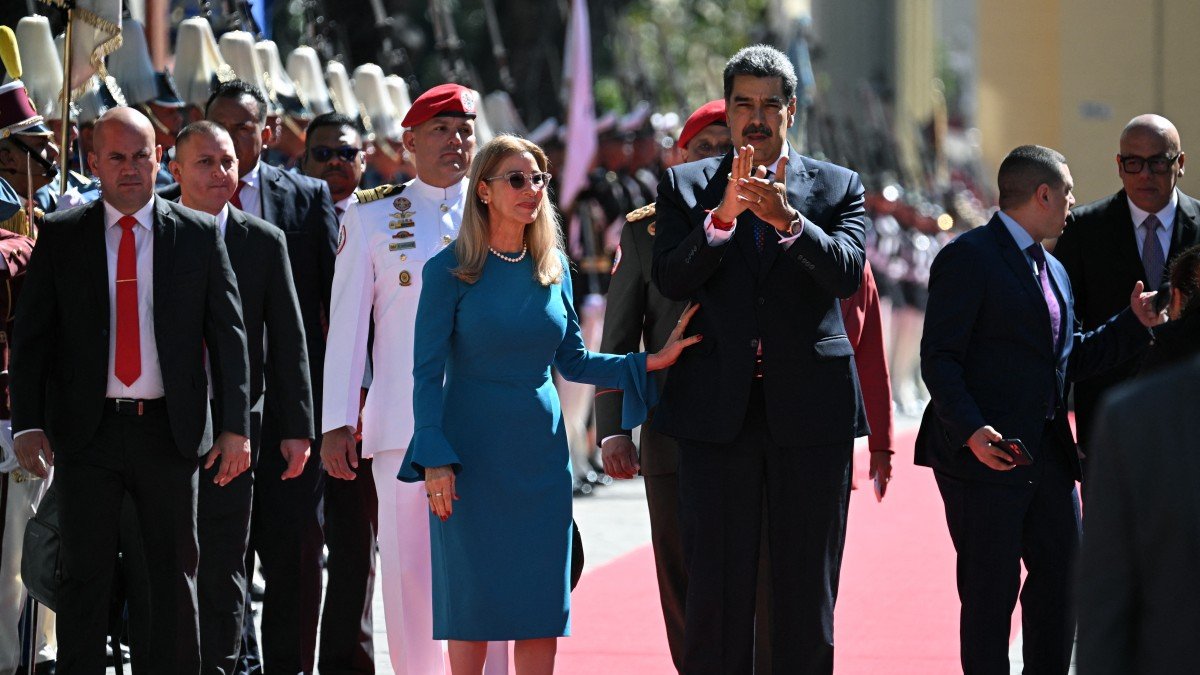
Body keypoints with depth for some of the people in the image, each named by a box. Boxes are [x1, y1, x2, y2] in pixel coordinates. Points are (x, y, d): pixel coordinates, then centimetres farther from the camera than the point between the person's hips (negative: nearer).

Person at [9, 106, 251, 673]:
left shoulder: (198, 235, 5)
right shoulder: (60, 236, 5)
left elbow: (229, 334, 4)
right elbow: (30, 336, 4)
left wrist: (236, 427, -3)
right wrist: (27, 424, -7)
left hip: (169, 429, 0)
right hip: (87, 430, 0)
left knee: (175, 574, 5)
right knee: (85, 576, 1)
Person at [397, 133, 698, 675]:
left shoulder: (553, 267, 7)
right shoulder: (450, 270, -6)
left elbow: (571, 360, 13)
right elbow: (427, 371, -8)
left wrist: (651, 362, 3)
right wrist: (435, 459, -16)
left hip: (541, 449, 4)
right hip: (473, 451, -4)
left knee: (542, 601, 4)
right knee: (473, 597, 0)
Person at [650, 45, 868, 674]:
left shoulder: (838, 186, 7)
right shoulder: (684, 185, 8)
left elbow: (847, 272, -9)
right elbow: (671, 279, -7)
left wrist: (787, 219, -26)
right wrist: (724, 214, -22)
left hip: (809, 408, 0)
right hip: (717, 410, 0)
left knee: (808, 586, 4)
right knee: (717, 583, 0)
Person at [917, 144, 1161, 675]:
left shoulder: (1052, 270, 19)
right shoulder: (968, 258, -9)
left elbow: (1072, 360, 19)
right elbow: (939, 359, -15)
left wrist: (1136, 322, 8)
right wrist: (972, 429, -27)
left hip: (1047, 452, 9)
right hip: (986, 453, -9)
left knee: (1061, 577, 12)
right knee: (991, 591, -3)